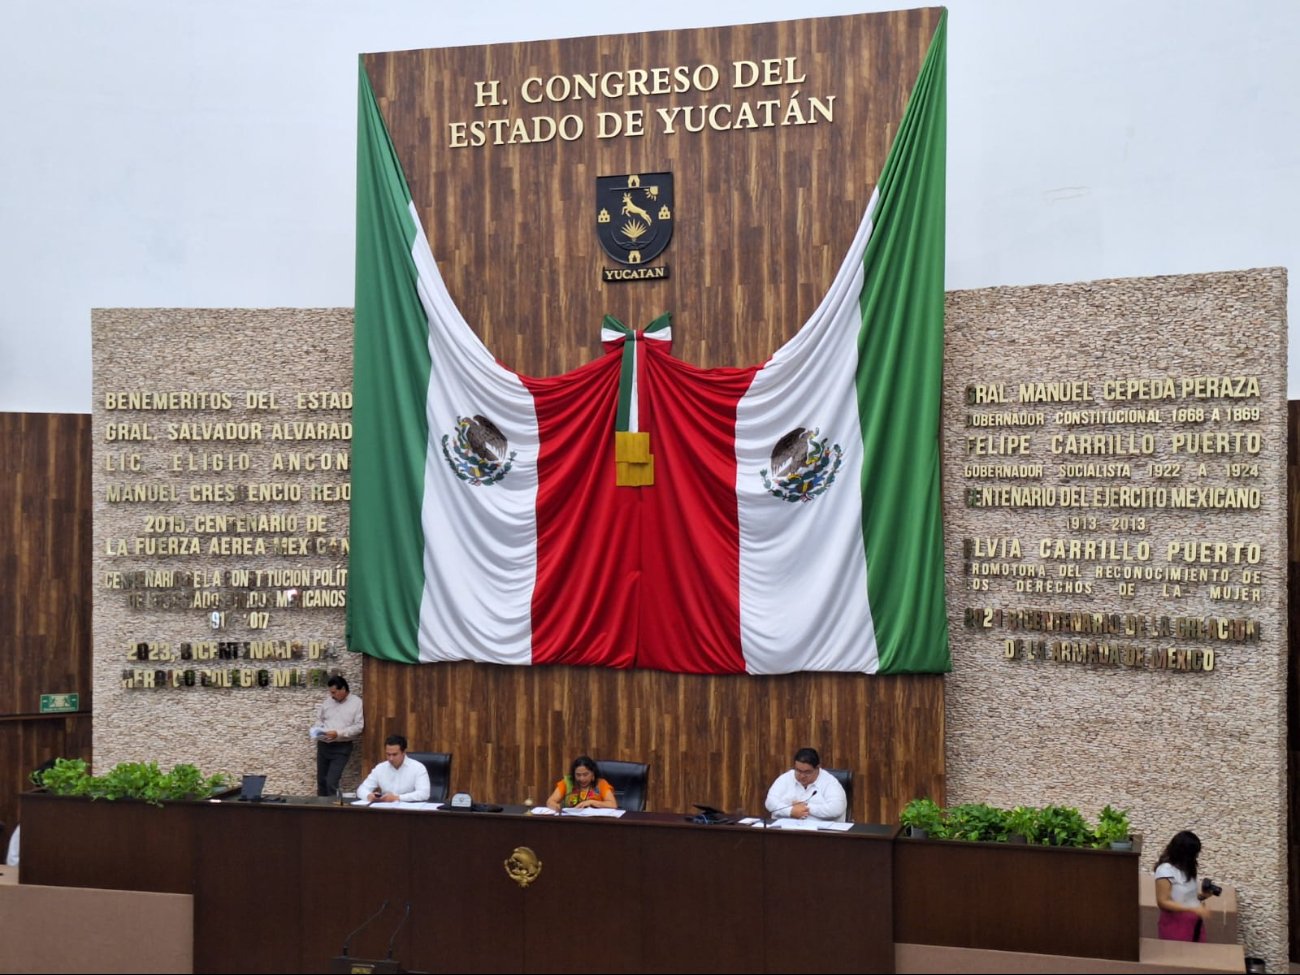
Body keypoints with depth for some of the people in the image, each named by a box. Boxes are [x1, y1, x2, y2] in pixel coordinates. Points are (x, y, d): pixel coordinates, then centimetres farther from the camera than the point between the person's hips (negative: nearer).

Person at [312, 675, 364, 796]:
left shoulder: (357, 703, -6)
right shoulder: (327, 701, 9)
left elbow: (359, 726, -12)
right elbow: (319, 719, 19)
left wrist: (338, 734, -20)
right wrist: (317, 730, -4)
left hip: (341, 747, -5)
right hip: (323, 745, 5)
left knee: (331, 782, -13)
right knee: (321, 781, 9)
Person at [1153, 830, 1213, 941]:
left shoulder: (1186, 868, 8)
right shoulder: (1165, 870, -16)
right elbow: (1163, 902, -20)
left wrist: (1201, 896, -2)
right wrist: (1193, 909, -25)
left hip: (1194, 924, 8)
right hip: (1175, 925, -8)